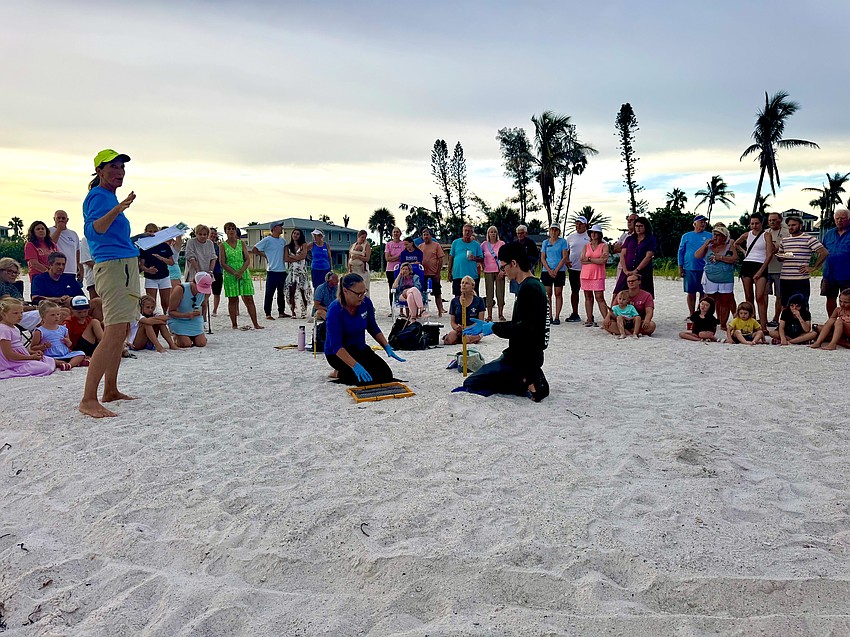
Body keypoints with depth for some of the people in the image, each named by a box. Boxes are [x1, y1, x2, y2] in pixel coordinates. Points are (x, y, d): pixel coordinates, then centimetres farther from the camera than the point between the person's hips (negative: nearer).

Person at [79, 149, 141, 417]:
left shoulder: (111, 196, 19)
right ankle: (88, 400, -18)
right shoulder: (98, 196, -9)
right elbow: (92, 230, -25)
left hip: (126, 265, 10)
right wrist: (117, 210, -38)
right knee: (113, 334, -18)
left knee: (121, 333, 11)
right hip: (113, 265, -10)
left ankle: (110, 391, 17)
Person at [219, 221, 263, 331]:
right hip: (230, 275, -2)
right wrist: (234, 273, -16)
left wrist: (241, 272, -13)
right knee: (232, 300, 2)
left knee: (249, 299, -1)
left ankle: (255, 324, 0)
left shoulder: (242, 243, 9)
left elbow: (248, 260, 3)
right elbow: (222, 263, -4)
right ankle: (234, 325, 10)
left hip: (244, 274, 2)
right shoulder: (222, 245, 2)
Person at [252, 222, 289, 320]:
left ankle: (281, 312, 21)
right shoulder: (267, 240, -5)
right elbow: (254, 250, -4)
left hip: (282, 270, 6)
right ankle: (268, 314, 2)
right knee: (269, 293, -3)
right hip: (272, 271, -6)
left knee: (281, 293, 12)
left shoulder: (283, 240, 13)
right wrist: (264, 255, -2)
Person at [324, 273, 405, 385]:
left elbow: (373, 328, 6)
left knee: (386, 376, -7)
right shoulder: (335, 310, -28)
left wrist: (387, 347, -7)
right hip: (338, 353, -6)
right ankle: (340, 374, 4)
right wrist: (356, 366, -41)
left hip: (360, 348, 6)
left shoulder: (366, 302, -11)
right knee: (369, 378, -24)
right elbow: (336, 346, -30)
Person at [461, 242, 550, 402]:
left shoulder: (528, 288, -19)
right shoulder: (535, 285, 13)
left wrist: (494, 328, -13)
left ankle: (527, 384, -7)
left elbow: (525, 329, -26)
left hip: (524, 358, -10)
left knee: (471, 384, -7)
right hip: (529, 356, 10)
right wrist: (487, 325, 14)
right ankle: (529, 379, 9)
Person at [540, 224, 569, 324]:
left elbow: (564, 257, -3)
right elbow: (542, 258, 6)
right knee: (547, 294, 0)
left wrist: (556, 270, -11)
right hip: (546, 271, 2)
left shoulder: (562, 242, 3)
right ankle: (549, 316, 6)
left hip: (559, 271, -2)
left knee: (558, 294, 0)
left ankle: (557, 317, 2)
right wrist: (549, 270, -8)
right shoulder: (545, 242, 10)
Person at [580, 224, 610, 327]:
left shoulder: (604, 246, 3)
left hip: (598, 275, -4)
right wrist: (597, 260, -5)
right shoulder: (586, 246, 13)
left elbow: (603, 261, -10)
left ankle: (606, 320, -10)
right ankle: (589, 320, 9)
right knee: (588, 297, 5)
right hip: (586, 274, 4)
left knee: (599, 297, -10)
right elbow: (582, 260, 1)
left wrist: (589, 259, -5)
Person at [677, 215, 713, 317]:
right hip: (689, 269, 0)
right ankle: (691, 314, 16)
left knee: (703, 293, 3)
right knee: (691, 293, 6)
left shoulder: (709, 236, 7)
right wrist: (680, 268, 3)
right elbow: (681, 252, 9)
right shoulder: (686, 236, 8)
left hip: (704, 269, 0)